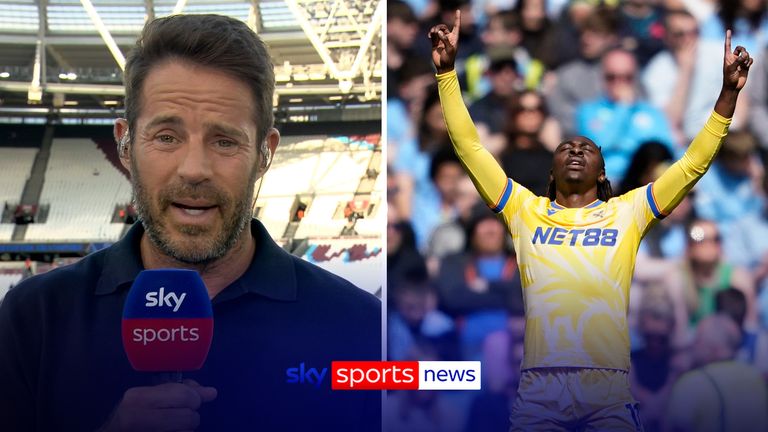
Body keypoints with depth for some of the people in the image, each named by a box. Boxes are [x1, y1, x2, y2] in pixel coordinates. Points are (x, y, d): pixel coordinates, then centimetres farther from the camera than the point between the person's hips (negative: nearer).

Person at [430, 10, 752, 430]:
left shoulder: (628, 211, 16)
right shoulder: (526, 211, 17)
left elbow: (695, 162, 14)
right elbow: (468, 147, 15)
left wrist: (728, 92, 7)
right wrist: (446, 70, 10)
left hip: (609, 386, 0)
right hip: (539, 385, 0)